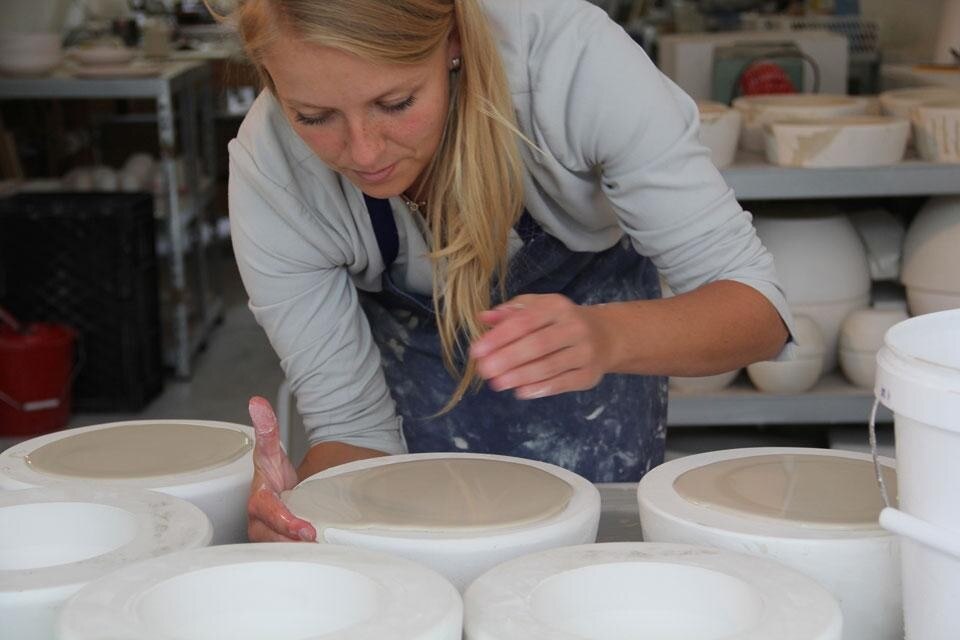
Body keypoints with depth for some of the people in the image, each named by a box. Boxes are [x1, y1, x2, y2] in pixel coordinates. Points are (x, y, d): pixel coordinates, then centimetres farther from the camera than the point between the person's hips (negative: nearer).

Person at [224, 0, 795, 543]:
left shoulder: (572, 56, -39)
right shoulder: (267, 168, -33)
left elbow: (758, 308, -35)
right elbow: (355, 425, -23)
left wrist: (607, 337, -56)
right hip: (409, 345, 1)